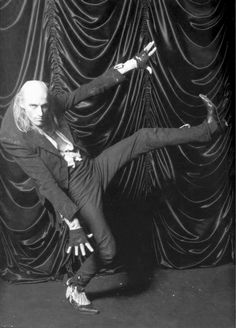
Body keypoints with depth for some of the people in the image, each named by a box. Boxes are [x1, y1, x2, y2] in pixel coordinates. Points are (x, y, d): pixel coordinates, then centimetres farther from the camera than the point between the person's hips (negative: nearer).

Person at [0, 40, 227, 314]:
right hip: (75, 188, -6)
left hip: (93, 167, 6)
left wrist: (131, 64, -1)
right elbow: (46, 184, -25)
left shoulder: (52, 104, -8)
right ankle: (75, 288, 24)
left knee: (145, 137, 4)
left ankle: (206, 129, 20)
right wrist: (73, 224, -27)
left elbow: (90, 89, -1)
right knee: (106, 250, -3)